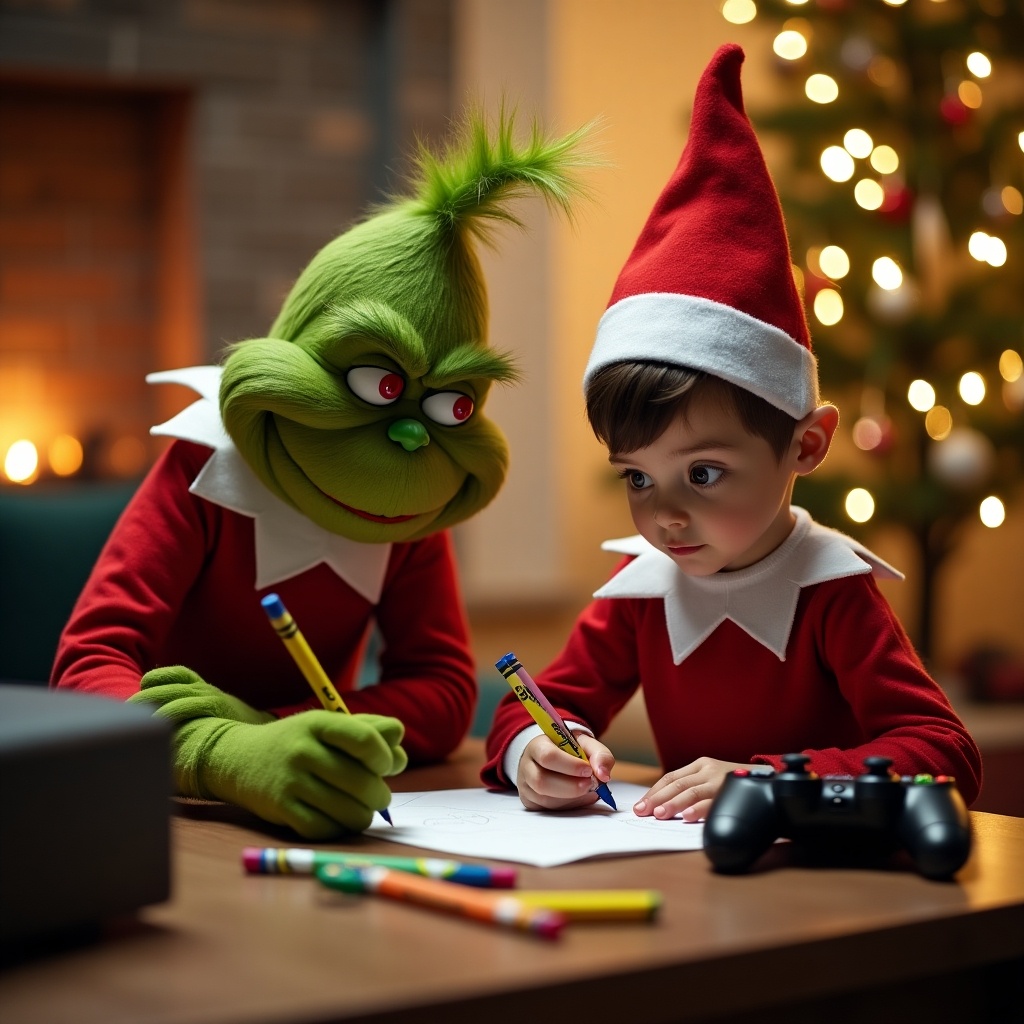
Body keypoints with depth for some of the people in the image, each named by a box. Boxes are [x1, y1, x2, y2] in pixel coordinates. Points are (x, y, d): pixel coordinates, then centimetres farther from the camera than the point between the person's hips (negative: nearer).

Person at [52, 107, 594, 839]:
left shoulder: (413, 503, -2)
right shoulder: (205, 474, -15)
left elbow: (447, 693, -11)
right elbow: (88, 667, -25)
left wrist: (260, 727, -29)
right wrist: (233, 757, -47)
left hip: (307, 825, 4)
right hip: (174, 814, -4)